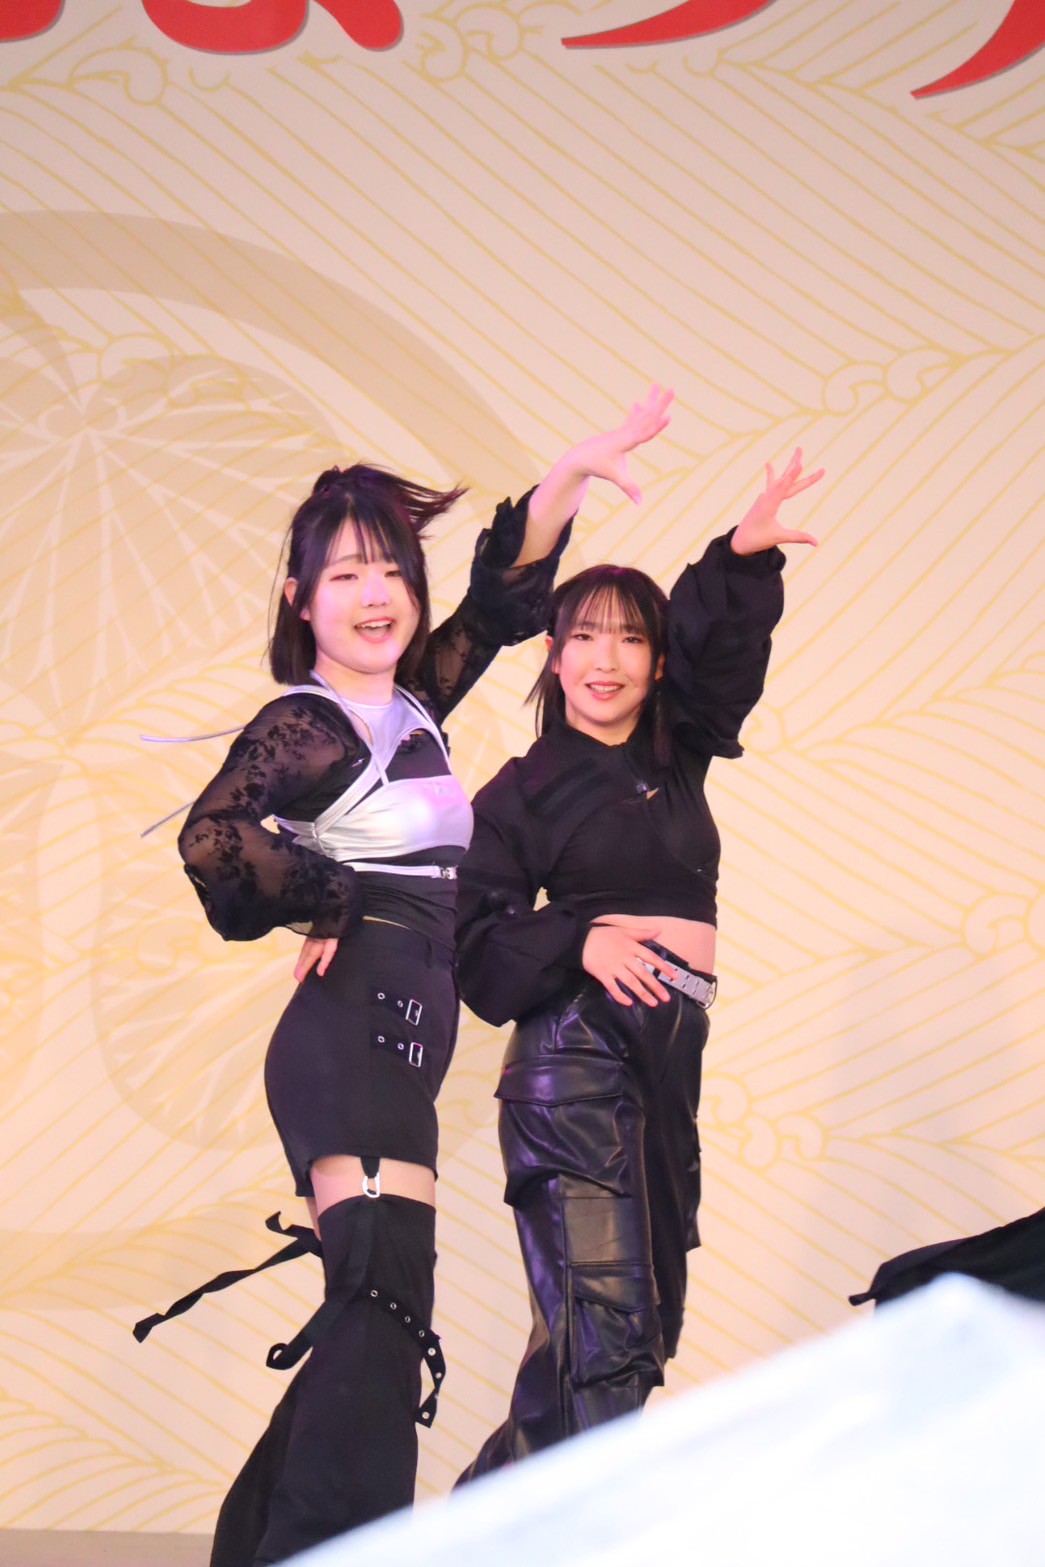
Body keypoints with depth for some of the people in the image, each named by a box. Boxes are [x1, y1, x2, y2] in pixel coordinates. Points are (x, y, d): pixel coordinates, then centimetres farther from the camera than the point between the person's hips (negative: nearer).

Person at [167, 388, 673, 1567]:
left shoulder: (415, 705, 14)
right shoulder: (304, 726, -9)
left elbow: (501, 596, 22)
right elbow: (211, 838, -25)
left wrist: (569, 477, 14)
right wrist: (328, 903, -12)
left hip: (394, 1054, 9)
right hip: (348, 1041, -9)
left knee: (366, 1335, 11)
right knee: (384, 1323, -19)